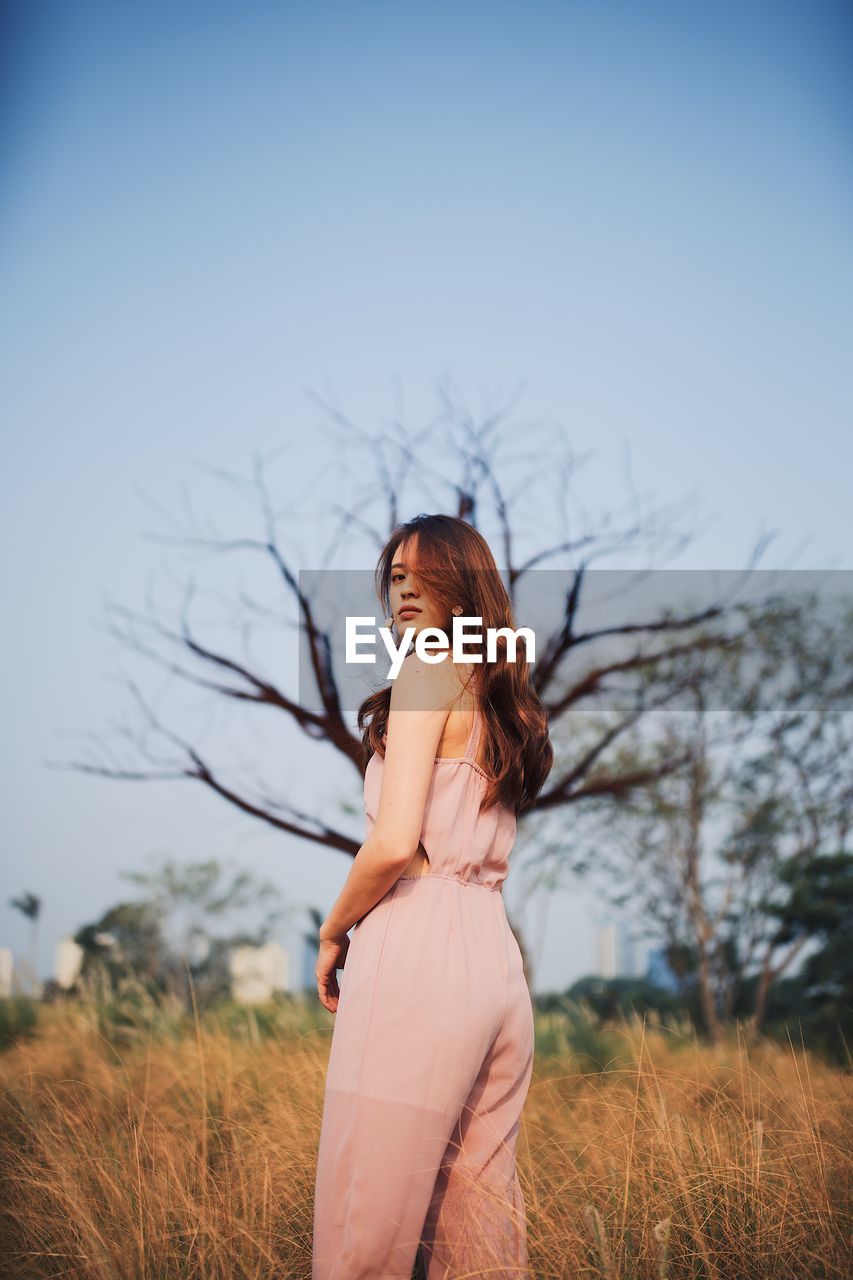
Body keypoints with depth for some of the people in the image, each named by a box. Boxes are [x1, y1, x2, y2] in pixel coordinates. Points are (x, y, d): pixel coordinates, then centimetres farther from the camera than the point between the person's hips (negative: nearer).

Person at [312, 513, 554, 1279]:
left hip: (420, 952, -9)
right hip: (498, 958, 9)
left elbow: (395, 841, -15)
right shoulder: (501, 696, 20)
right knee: (479, 1213, 11)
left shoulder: (426, 673, -5)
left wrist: (333, 932, 0)